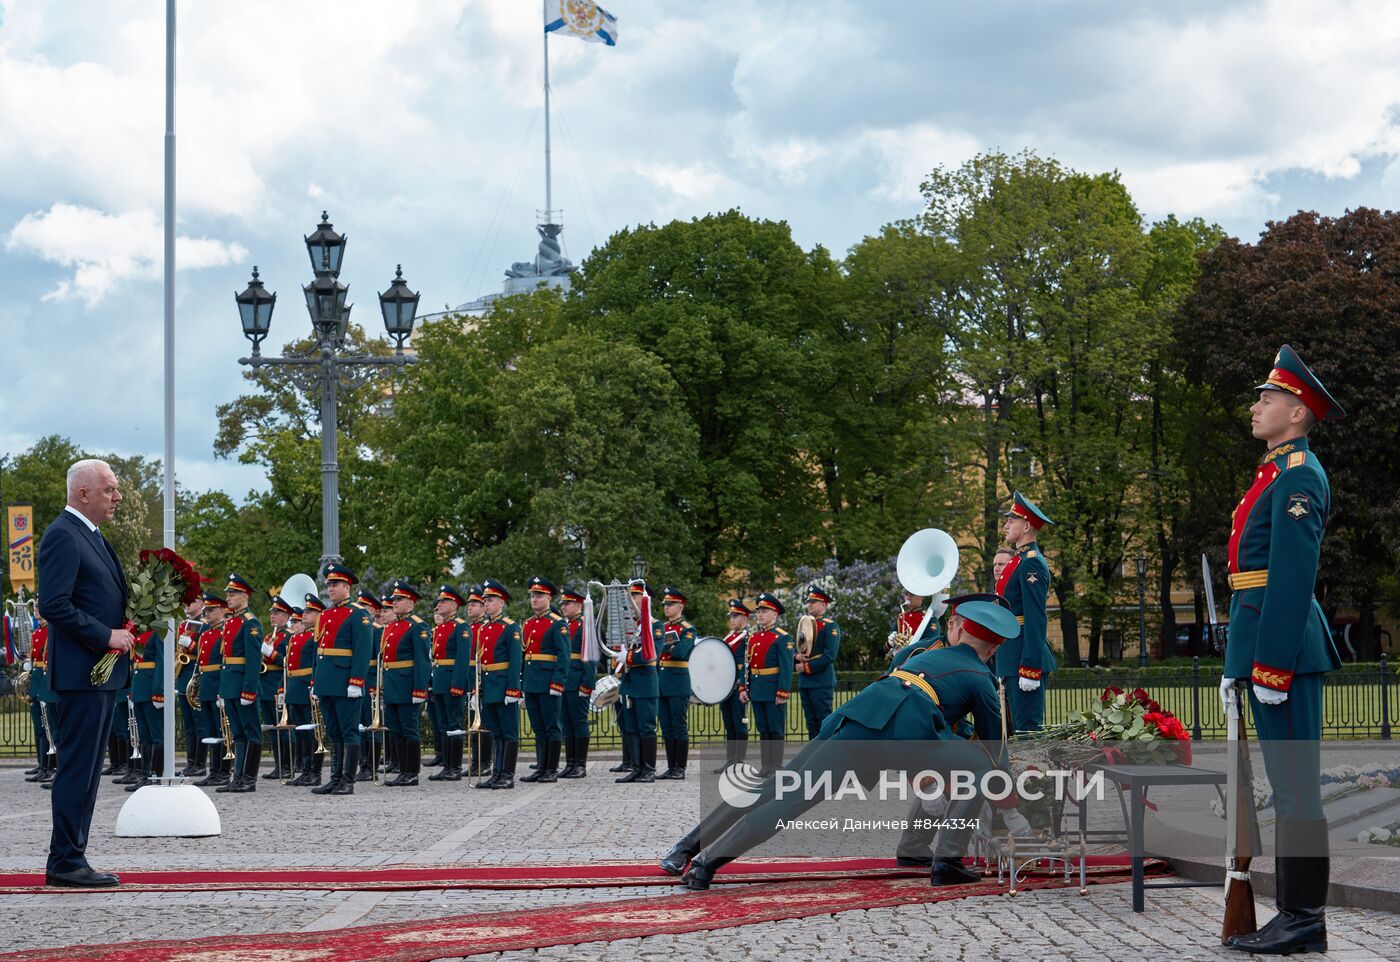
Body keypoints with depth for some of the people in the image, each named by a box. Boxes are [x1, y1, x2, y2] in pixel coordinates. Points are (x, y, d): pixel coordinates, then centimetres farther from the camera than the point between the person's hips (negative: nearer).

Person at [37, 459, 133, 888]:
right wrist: (106, 636, -19)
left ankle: (69, 859, 17)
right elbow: (53, 604, -21)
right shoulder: (62, 535, -13)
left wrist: (128, 623, 9)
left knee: (86, 769, 12)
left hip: (105, 672, 10)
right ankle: (65, 863, -3)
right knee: (77, 768, -7)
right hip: (81, 671, -10)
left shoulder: (91, 536, 18)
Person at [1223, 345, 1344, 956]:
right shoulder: (1278, 472, 20)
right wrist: (1242, 659, 22)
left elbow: (1293, 575, -19)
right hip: (1263, 638, 10)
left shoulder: (1297, 474, -12)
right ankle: (1295, 912, 16)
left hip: (1282, 641, -10)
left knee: (1294, 784, -7)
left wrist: (1271, 664, -22)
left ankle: (1304, 920, -5)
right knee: (1287, 783, 11)